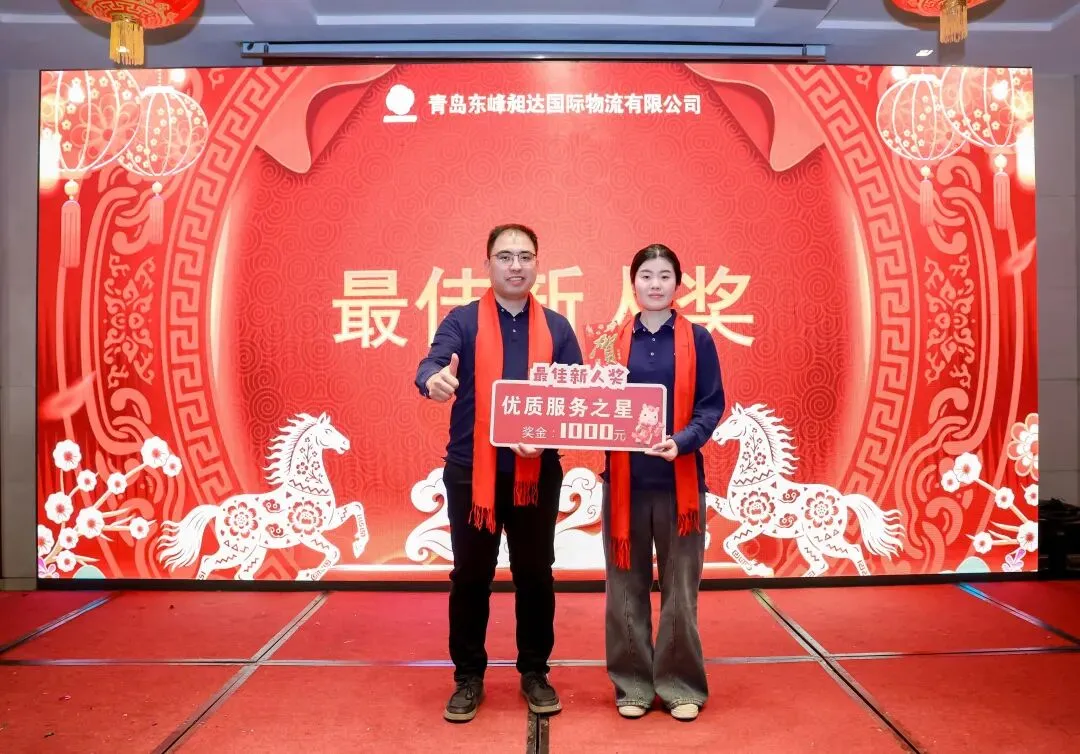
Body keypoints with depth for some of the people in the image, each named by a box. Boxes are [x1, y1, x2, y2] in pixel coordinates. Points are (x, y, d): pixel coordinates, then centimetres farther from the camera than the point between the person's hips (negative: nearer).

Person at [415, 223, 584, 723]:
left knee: (535, 574, 10)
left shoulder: (557, 329, 8)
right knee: (470, 575, 8)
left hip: (537, 471, 2)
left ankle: (535, 673, 27)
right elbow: (434, 362, -16)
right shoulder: (462, 321, 1)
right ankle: (468, 677, 24)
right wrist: (435, 380, -41)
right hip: (471, 469, -1)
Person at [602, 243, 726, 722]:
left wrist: (682, 441, -17)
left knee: (680, 587, 7)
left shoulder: (698, 340, 2)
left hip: (679, 478, -1)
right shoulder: (614, 340, 5)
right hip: (625, 477, 1)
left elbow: (712, 404, -1)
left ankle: (680, 685, 22)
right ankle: (632, 684, 22)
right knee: (627, 587, 8)